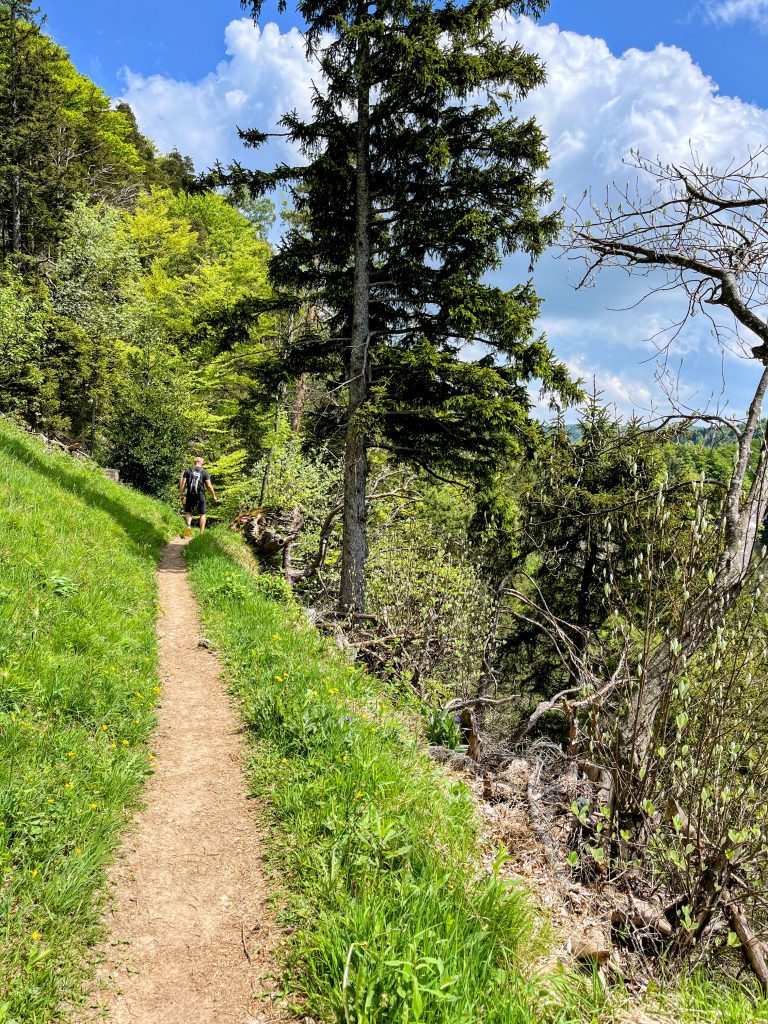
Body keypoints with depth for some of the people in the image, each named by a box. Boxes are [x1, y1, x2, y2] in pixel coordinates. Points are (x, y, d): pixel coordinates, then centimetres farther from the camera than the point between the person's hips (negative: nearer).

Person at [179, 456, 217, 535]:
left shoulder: (188, 470, 4)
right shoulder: (205, 472, 1)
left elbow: (183, 483, -1)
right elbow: (209, 485, -4)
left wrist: (181, 494, 5)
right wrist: (213, 496, 6)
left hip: (190, 495, 1)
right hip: (200, 495, -1)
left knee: (188, 512, 16)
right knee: (202, 514, 9)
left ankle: (188, 525, -12)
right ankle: (201, 533, 5)